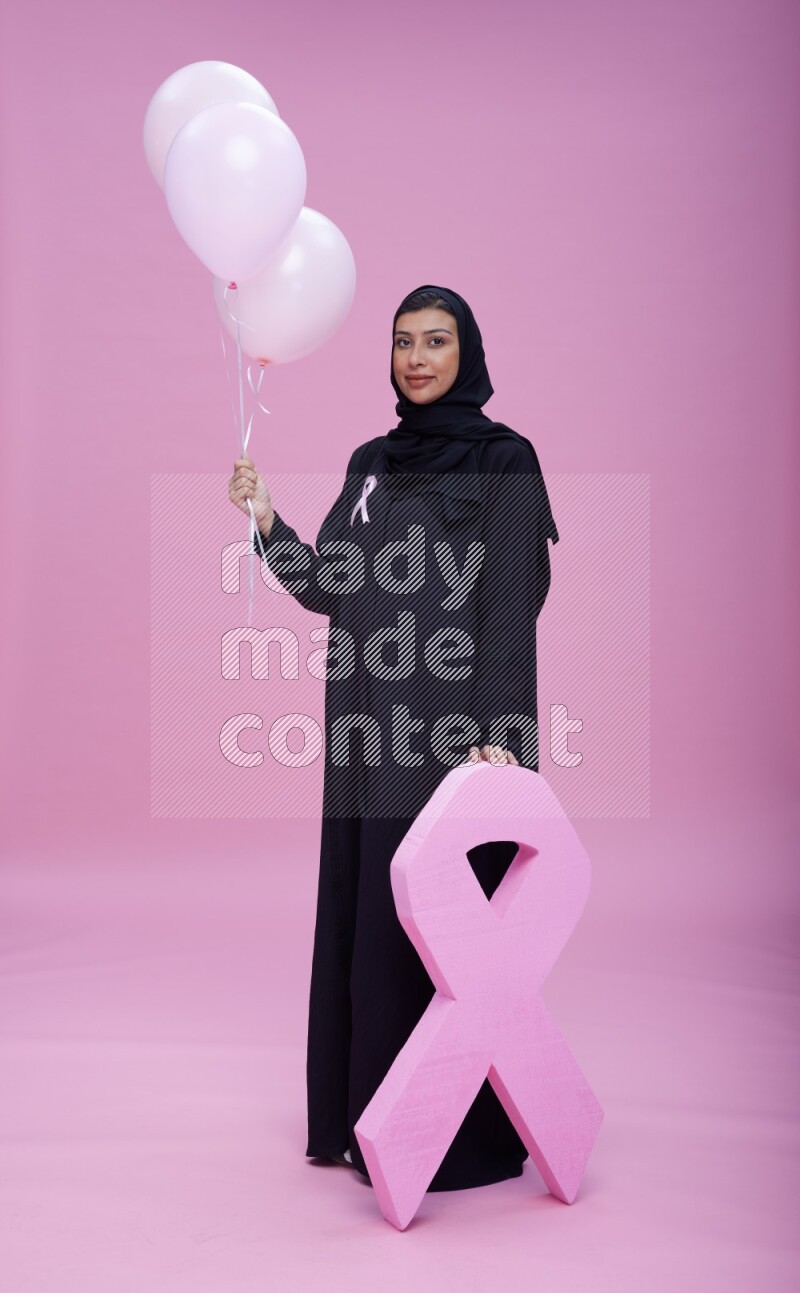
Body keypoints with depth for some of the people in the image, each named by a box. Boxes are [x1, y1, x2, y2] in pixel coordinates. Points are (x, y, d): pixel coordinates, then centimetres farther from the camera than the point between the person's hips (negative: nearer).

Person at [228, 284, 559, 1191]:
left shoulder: (502, 459, -3)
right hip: (371, 727, 7)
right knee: (364, 915, 12)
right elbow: (327, 588, 13)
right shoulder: (372, 461, 15)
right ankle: (366, 1116, 27)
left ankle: (450, 1134, 14)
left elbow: (511, 605, -11)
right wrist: (266, 521, 0)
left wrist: (498, 731, -19)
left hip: (451, 727, -6)